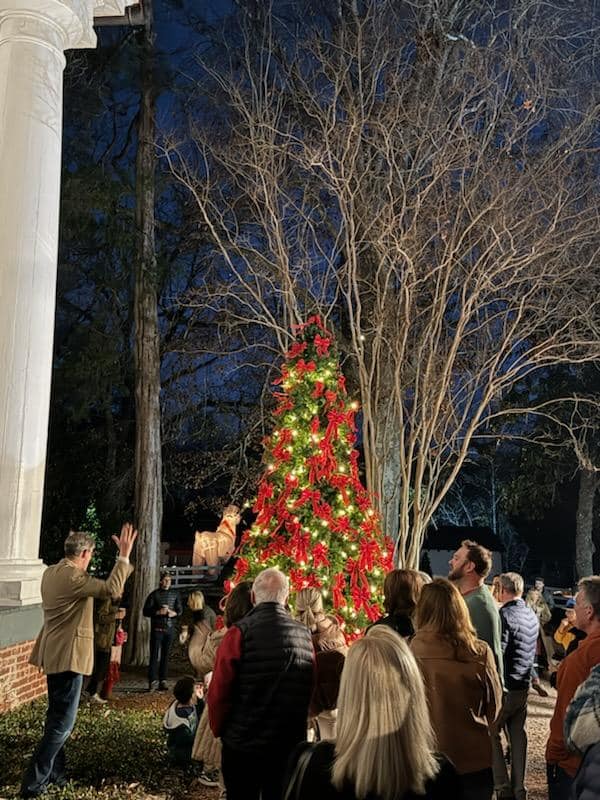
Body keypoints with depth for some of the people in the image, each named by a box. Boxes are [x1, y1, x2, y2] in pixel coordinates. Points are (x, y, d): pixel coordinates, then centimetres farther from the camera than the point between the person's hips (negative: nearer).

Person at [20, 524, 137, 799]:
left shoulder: (51, 572, 7)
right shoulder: (72, 577, -23)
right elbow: (112, 588, -29)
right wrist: (124, 555, -25)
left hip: (54, 653, 10)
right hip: (68, 655, -10)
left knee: (56, 716, 19)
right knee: (63, 721, -1)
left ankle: (54, 773, 29)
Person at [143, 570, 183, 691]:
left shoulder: (175, 594, 9)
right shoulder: (154, 594, -1)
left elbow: (180, 609, 12)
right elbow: (146, 611, -3)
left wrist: (173, 613, -9)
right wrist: (159, 612, -16)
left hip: (170, 628, 3)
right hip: (157, 628, -3)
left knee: (165, 655, 6)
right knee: (155, 655, -6)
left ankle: (163, 681, 11)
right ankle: (153, 681, -4)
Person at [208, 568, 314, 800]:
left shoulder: (241, 632, -15)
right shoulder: (305, 635, -1)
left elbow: (219, 691, -14)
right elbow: (311, 691, 6)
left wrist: (219, 729, 3)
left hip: (243, 745, -3)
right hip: (291, 744, 4)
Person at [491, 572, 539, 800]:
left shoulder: (505, 616, -19)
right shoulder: (532, 616, 7)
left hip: (505, 686, -8)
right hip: (523, 687, 8)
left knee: (491, 734, 3)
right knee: (518, 735, 13)